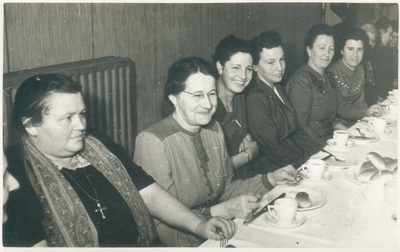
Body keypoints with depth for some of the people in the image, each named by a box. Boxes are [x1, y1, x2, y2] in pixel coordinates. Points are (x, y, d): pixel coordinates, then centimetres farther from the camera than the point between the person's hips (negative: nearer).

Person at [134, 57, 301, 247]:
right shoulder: (152, 141, -18)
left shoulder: (214, 129, 6)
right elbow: (160, 222, -19)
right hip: (182, 242, -7)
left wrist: (270, 179, 4)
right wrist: (221, 211, -24)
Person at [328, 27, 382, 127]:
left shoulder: (360, 69, 9)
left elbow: (360, 101, 13)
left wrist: (370, 112, -6)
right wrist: (365, 112, -24)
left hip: (357, 123, 8)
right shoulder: (333, 72, -17)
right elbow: (338, 109, -17)